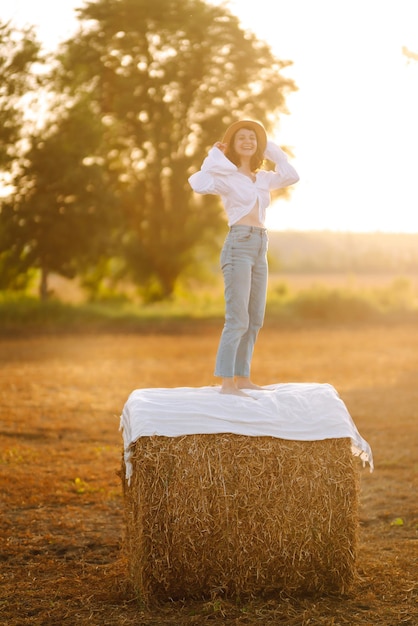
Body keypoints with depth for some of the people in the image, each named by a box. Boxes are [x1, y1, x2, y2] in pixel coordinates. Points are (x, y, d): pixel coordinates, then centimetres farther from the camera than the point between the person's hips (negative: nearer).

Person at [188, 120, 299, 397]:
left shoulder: (263, 178, 15)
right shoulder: (226, 176, -4)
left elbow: (292, 176, 24)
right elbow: (198, 184, -22)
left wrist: (271, 150, 18)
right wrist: (214, 157, -10)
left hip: (260, 248, 8)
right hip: (239, 245, -8)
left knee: (255, 320, 11)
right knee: (238, 319, -13)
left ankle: (242, 377, 19)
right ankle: (226, 383, -11)